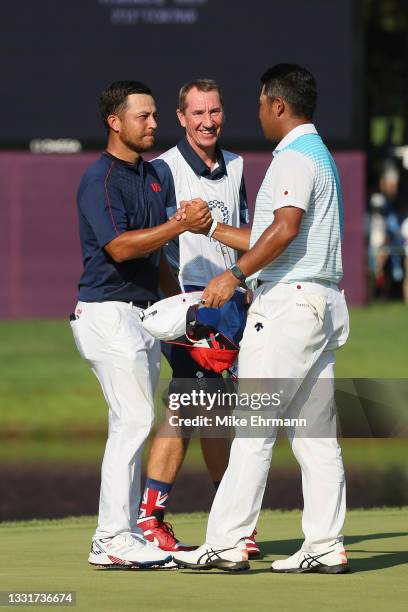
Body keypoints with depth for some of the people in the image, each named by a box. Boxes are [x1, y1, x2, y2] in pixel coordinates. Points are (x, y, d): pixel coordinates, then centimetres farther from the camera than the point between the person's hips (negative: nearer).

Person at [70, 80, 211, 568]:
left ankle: (117, 536, 14)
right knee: (134, 421, -14)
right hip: (109, 313, -9)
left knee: (131, 426, 10)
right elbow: (120, 247, -25)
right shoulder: (100, 179, -13)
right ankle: (113, 540, -12)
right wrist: (180, 225, -29)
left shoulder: (150, 175, 16)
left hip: (143, 313, 9)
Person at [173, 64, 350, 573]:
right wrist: (208, 229, 28)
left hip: (287, 302, -10)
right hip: (323, 302, 10)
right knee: (315, 434, 8)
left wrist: (235, 275, -25)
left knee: (253, 428, -9)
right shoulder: (320, 156, 21)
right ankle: (325, 546, 6)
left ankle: (226, 543, -11)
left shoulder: (294, 157, -11)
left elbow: (286, 228, -27)